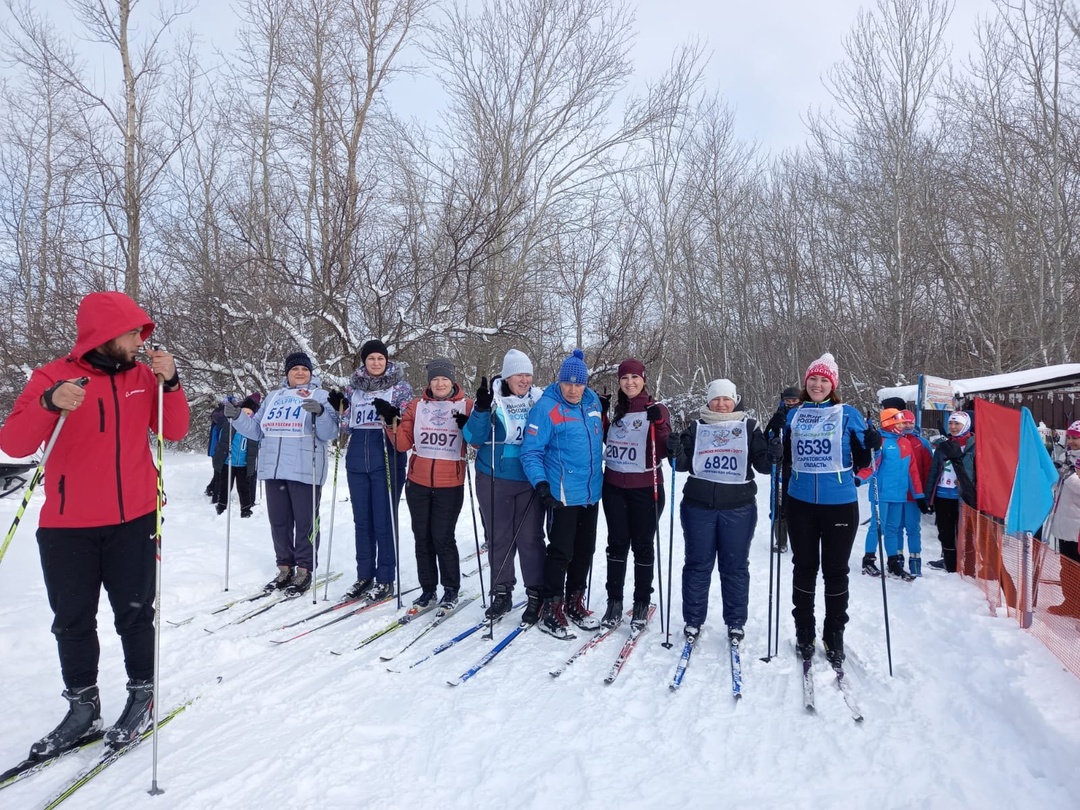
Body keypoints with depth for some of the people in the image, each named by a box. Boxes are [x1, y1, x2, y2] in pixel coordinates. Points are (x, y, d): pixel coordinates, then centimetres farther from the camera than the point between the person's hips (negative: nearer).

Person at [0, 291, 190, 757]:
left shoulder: (142, 376, 3)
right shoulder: (54, 376, -5)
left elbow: (174, 431, -1)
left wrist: (170, 383, -15)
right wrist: (50, 404, -31)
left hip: (134, 521, 1)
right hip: (67, 527, -1)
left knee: (134, 614, 8)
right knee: (73, 621, 9)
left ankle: (142, 695, 24)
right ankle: (83, 708, 24)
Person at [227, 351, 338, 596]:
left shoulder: (320, 396, 2)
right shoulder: (272, 397, 19)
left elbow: (329, 433, -9)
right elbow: (257, 431, 19)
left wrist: (320, 412, -28)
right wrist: (237, 417, 4)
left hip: (305, 471, -5)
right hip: (274, 470, 6)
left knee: (305, 521, 0)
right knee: (278, 521, 12)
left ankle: (304, 570, 11)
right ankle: (285, 568, 24)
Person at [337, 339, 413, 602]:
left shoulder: (400, 386, -1)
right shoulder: (353, 386, 10)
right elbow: (347, 425, 15)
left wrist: (392, 416, -23)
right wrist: (339, 409, -2)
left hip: (387, 461, -4)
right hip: (357, 460, 4)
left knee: (384, 521, -1)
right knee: (362, 520, 10)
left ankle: (385, 579, 10)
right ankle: (364, 576, 21)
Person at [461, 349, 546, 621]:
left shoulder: (539, 400, 3)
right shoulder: (492, 399, -3)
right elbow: (474, 438, -10)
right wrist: (481, 409, -24)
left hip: (530, 481, 1)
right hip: (494, 479, 0)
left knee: (530, 538, 2)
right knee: (499, 537, 8)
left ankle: (536, 593, 15)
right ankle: (501, 592, 22)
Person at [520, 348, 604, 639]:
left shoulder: (593, 401, 5)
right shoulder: (546, 407, -14)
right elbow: (531, 452, -15)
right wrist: (540, 483, -27)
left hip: (591, 492, 7)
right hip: (562, 495, -7)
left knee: (585, 550, 16)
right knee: (561, 553, -1)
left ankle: (574, 603, 32)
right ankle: (551, 611, 13)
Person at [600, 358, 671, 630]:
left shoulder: (656, 409, -4)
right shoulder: (617, 409, 10)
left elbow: (667, 449, -12)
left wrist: (659, 423, -27)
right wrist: (602, 414, 6)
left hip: (645, 489, -4)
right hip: (613, 487, 4)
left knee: (642, 546, 5)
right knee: (617, 543, 8)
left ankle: (642, 604, 17)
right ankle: (614, 602, 16)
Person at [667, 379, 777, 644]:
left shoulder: (749, 427, 7)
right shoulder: (696, 428, 9)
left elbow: (762, 464, 3)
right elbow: (684, 463, 4)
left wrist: (773, 455, -19)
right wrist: (676, 451, -17)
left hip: (738, 508, 0)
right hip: (699, 506, 1)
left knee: (735, 566, 7)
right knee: (698, 564, 7)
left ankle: (736, 622, 21)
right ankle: (693, 620, 19)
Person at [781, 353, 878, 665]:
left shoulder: (848, 415, -1)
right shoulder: (794, 415, 6)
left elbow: (860, 461, -1)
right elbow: (783, 456, 12)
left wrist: (871, 446, -19)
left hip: (840, 504, -2)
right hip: (801, 503, 2)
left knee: (835, 571, 7)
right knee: (804, 568, 12)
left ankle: (834, 635, 23)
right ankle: (804, 633, 25)